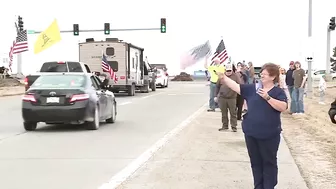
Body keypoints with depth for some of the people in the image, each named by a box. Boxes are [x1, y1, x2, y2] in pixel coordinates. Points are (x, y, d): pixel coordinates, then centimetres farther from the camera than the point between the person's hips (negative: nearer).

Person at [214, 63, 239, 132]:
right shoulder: (221, 76, 5)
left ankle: (234, 127, 9)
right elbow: (217, 86, 10)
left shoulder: (235, 76, 0)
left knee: (233, 113, 2)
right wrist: (216, 96, 9)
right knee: (224, 113, 11)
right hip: (222, 98, 2)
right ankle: (225, 126, 22)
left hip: (232, 98, -2)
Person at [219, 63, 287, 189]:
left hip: (269, 135, -4)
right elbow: (236, 86, 2)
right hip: (251, 133, 4)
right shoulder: (252, 88, 5)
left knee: (269, 162, 7)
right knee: (255, 162, 14)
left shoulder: (278, 92, -5)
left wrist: (267, 97, -26)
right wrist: (223, 77, -7)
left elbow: (283, 107, -20)